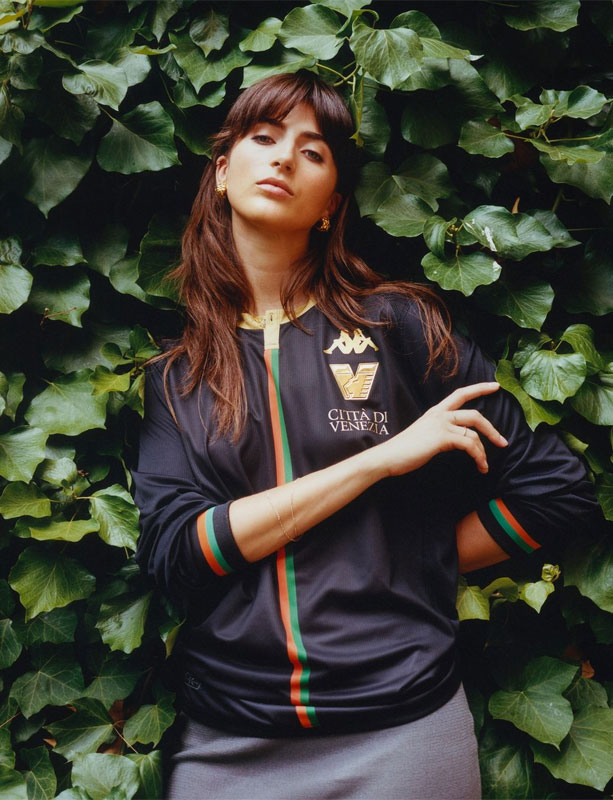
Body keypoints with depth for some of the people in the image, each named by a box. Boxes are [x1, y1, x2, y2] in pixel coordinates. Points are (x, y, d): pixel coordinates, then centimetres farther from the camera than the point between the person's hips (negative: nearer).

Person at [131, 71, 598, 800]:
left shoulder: (396, 323, -3)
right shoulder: (175, 372, 3)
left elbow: (555, 490, -1)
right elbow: (172, 552, -11)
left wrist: (409, 574, 1)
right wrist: (384, 456, -15)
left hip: (400, 728, -1)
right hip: (227, 741, 2)